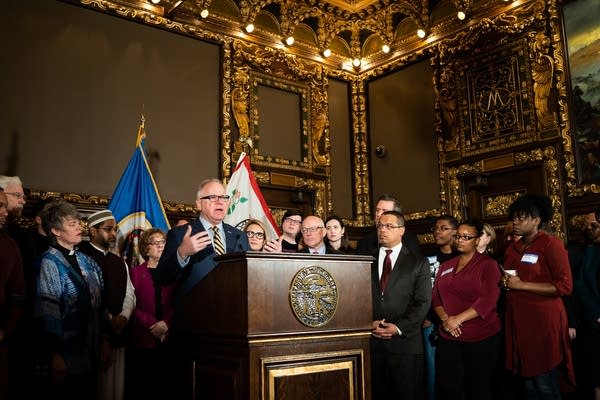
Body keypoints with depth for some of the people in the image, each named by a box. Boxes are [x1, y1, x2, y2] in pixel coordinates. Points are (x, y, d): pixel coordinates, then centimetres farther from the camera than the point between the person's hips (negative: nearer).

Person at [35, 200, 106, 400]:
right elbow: (48, 311, -17)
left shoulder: (86, 261, 11)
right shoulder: (50, 262, -11)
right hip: (67, 354, -6)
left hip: (91, 351, 7)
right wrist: (56, 354, -19)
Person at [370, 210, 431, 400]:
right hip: (371, 340, 2)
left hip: (405, 340, -2)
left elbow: (423, 302, -4)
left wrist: (399, 327, -12)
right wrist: (369, 323, -9)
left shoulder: (418, 263, 3)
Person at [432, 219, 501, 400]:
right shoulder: (446, 266, 15)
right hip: (448, 337, 4)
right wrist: (445, 318, -9)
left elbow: (488, 300, -12)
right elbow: (435, 296, 10)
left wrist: (458, 319, -17)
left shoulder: (488, 264, -1)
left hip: (481, 338, -4)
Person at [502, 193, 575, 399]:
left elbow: (565, 286, -16)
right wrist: (505, 282, 7)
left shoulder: (551, 244, -7)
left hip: (543, 321, -7)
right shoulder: (512, 249, 15)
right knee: (528, 381, 12)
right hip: (517, 320, 7)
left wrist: (522, 285, -16)